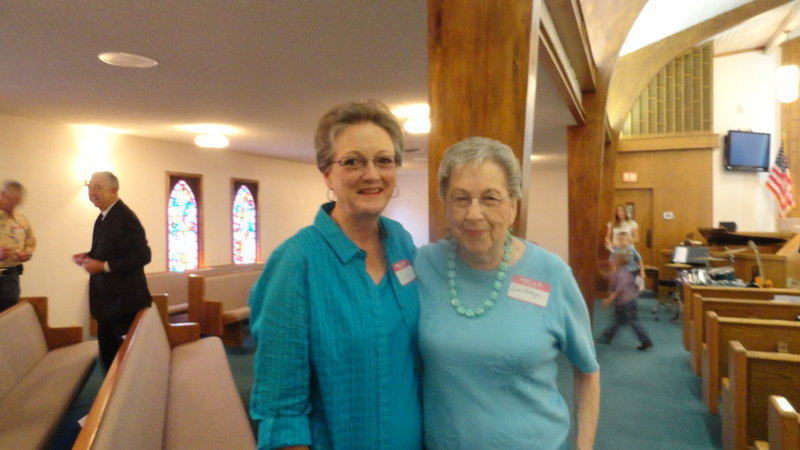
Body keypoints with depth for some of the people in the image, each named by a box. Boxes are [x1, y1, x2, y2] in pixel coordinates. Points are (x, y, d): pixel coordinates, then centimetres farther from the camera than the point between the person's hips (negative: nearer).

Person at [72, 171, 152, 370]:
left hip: (124, 300, -10)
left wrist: (103, 266, -24)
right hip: (107, 298, 10)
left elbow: (142, 256, -26)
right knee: (107, 350, 19)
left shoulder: (125, 218, -21)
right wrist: (89, 256, 2)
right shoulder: (103, 217, 9)